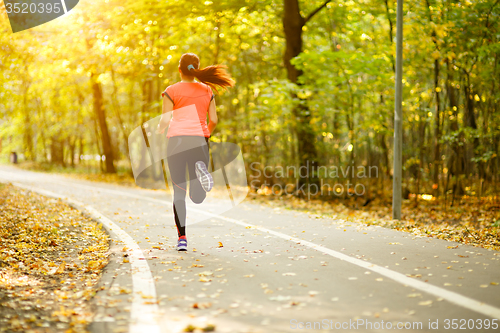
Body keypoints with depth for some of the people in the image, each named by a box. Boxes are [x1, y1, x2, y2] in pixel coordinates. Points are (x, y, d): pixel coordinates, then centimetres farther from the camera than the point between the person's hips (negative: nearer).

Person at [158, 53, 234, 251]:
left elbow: (165, 120, -2)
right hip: (199, 140, 2)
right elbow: (214, 120, 12)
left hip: (177, 140, -2)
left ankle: (182, 238, -5)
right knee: (198, 197, 3)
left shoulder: (172, 91, 4)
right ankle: (200, 168, -30)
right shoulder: (207, 90, 14)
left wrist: (158, 132, 19)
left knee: (179, 192, 4)